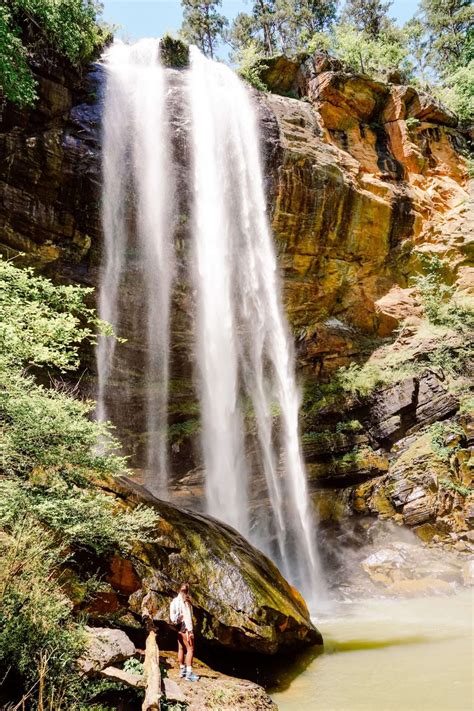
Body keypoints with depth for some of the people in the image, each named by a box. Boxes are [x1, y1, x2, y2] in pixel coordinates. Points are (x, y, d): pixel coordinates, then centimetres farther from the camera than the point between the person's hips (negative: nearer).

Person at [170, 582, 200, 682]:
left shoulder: (174, 601, 11)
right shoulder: (185, 601, -13)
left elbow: (172, 617, 13)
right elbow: (187, 616, -17)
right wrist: (190, 630, -18)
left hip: (178, 626, 9)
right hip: (185, 627, -9)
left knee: (181, 648, 16)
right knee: (190, 649, -8)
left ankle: (182, 670, 24)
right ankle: (189, 673, -12)